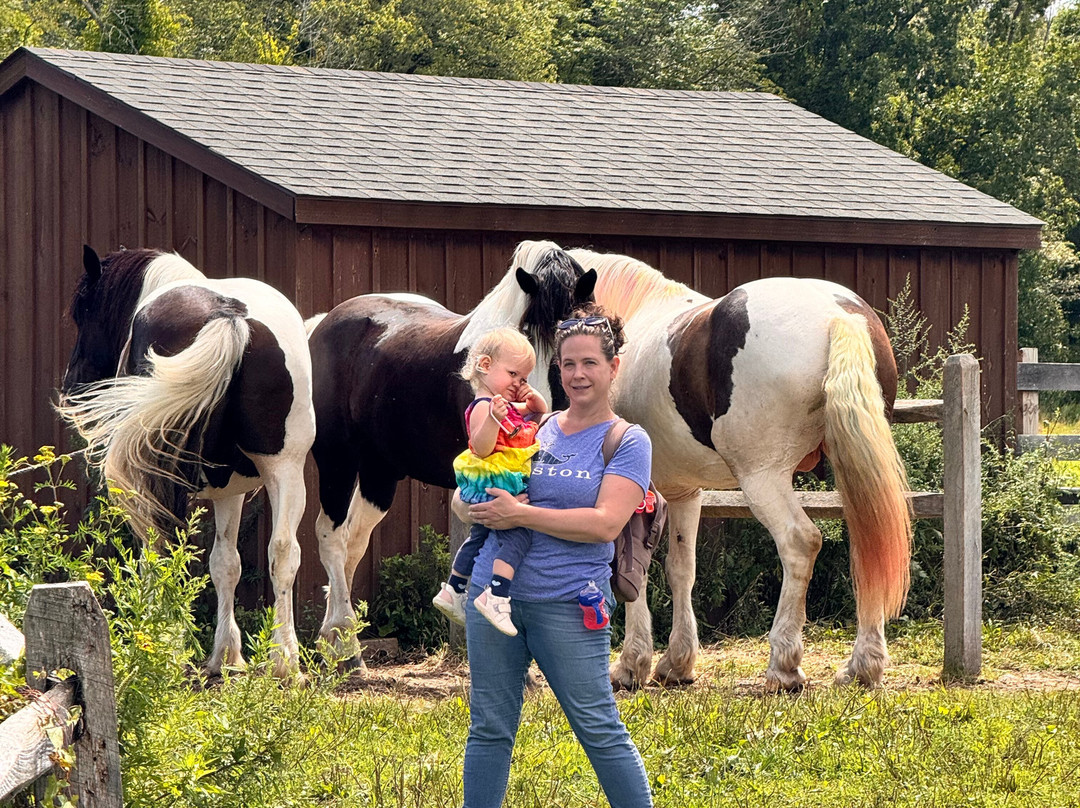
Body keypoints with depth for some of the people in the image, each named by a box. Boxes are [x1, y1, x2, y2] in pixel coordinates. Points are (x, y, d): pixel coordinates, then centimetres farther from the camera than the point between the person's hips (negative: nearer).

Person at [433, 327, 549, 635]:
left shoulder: (510, 408, 15)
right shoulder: (483, 407, -16)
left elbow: (542, 414, 29)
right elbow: (481, 448, -28)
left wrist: (534, 399, 7)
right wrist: (494, 417, -42)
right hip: (494, 487, -11)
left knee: (479, 537, 24)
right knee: (518, 535, -22)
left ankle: (453, 591, 38)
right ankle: (496, 596, -33)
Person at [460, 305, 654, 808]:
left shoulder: (627, 441, 0)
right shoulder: (533, 427, 12)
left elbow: (605, 524, -13)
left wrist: (521, 514, -14)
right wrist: (477, 507, -5)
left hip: (568, 606, -4)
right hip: (494, 592, 4)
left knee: (599, 730, -2)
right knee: (489, 729, 8)